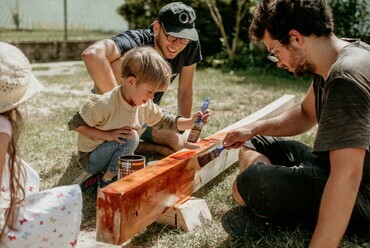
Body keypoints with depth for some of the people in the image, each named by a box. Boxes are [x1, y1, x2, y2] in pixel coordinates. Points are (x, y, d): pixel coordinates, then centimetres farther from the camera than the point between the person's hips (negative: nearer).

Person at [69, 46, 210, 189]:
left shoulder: (146, 106, -5)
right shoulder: (104, 104, -27)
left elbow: (166, 121, 6)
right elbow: (75, 123, -20)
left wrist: (191, 122, -11)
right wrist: (108, 135, -28)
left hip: (118, 157, 8)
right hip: (90, 158, -8)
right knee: (131, 136, -28)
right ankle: (106, 180, -12)